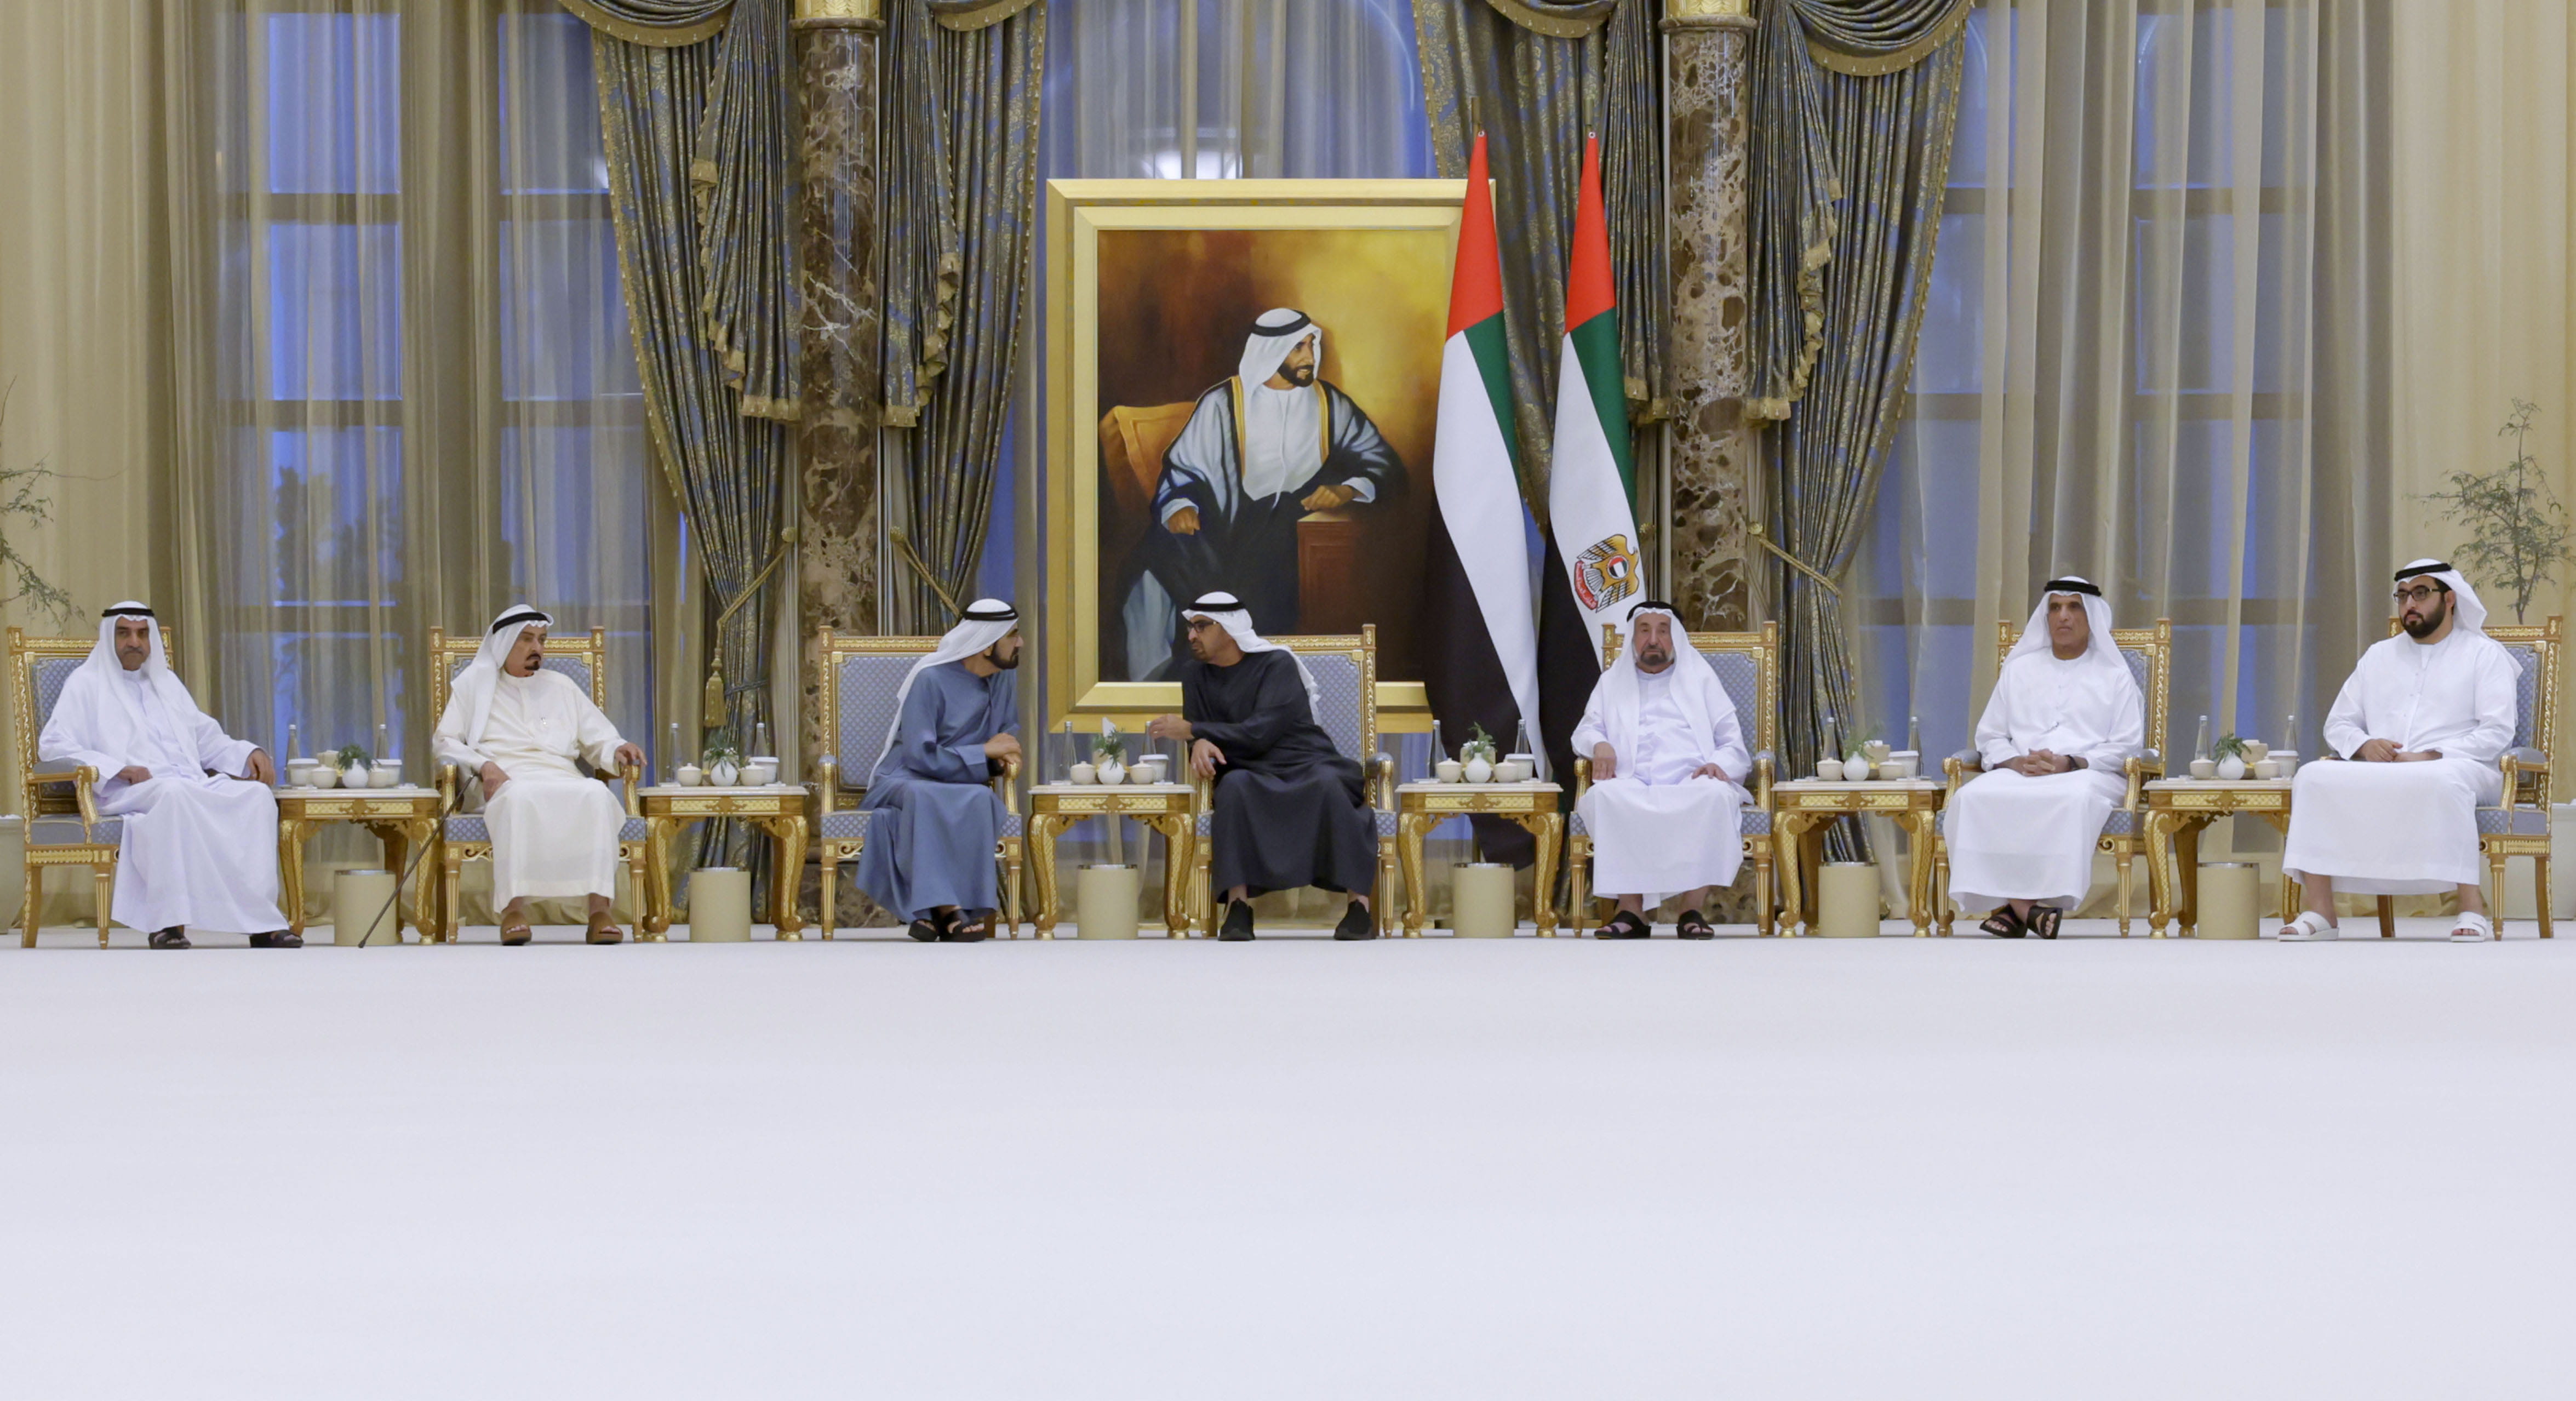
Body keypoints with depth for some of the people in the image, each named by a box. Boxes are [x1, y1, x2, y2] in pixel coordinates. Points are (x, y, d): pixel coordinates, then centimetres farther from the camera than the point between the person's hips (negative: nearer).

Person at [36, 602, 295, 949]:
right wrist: (118, 769, -13)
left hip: (192, 786, 5)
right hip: (127, 792, -5)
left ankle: (259, 921, -33)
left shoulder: (167, 683, 30)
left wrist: (249, 752, 9)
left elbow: (207, 738, 31)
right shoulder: (87, 683, 13)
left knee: (256, 795, -24)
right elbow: (53, 745, 0)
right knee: (175, 795, -40)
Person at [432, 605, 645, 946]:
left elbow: (598, 740, 23)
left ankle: (599, 910, -42)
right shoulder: (475, 682, 19)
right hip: (504, 782, -3)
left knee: (598, 795, -34)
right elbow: (445, 740, 11)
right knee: (520, 798, -42)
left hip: (562, 780, 3)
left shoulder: (561, 686, 28)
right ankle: (514, 908, -46)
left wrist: (617, 750, -2)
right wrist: (483, 765, -9)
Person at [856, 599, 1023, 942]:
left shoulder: (1004, 680, 7)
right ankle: (948, 909, -46)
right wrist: (984, 751, -15)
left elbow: (1010, 731, 24)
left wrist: (1005, 753, -1)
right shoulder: (930, 680, -13)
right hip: (905, 781, -5)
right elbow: (920, 756, -20)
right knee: (925, 799, -42)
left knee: (979, 801, -34)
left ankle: (933, 913, -38)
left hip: (961, 787, 5)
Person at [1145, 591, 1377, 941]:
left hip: (1307, 766, -3)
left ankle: (1359, 903, -37)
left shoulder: (1277, 664, -6)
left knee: (1328, 785, -37)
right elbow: (1197, 733, 6)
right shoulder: (1196, 675, 11)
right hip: (1255, 775, 3)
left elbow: (1260, 733, -17)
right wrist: (1200, 743, -21)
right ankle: (1238, 904, -39)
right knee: (1234, 786, -34)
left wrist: (1191, 730, -17)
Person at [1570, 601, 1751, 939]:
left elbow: (1732, 740, 18)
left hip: (1691, 787, -1)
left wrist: (1720, 764, -6)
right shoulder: (1612, 682, 29)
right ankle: (1631, 908, -36)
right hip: (1632, 788, 1)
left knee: (1716, 795, -37)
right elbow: (1586, 730, 23)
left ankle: (1693, 908, -34)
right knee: (1605, 795, -36)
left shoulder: (1701, 678, 25)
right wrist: (1599, 744, -3)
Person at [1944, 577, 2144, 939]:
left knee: (2072, 798, -42)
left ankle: (2016, 906, -37)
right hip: (2018, 773, 3)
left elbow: (2126, 747, 4)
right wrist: (2018, 762, -5)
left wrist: (2070, 763, -12)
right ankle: (2027, 909, -37)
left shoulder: (2115, 676, 15)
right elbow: (1989, 736, 19)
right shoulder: (2019, 670, 23)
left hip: (2089, 773, -3)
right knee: (1975, 797, -33)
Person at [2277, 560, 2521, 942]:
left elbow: (2497, 732, -4)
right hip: (2379, 773, 5)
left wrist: (2429, 757, -16)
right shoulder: (2379, 656, 24)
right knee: (2312, 777, -23)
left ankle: (2473, 909, -40)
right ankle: (2319, 911, -28)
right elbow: (2338, 723, 20)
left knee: (2442, 781, -42)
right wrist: (2363, 746, -5)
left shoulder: (2484, 654, 9)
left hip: (2453, 767, -5)